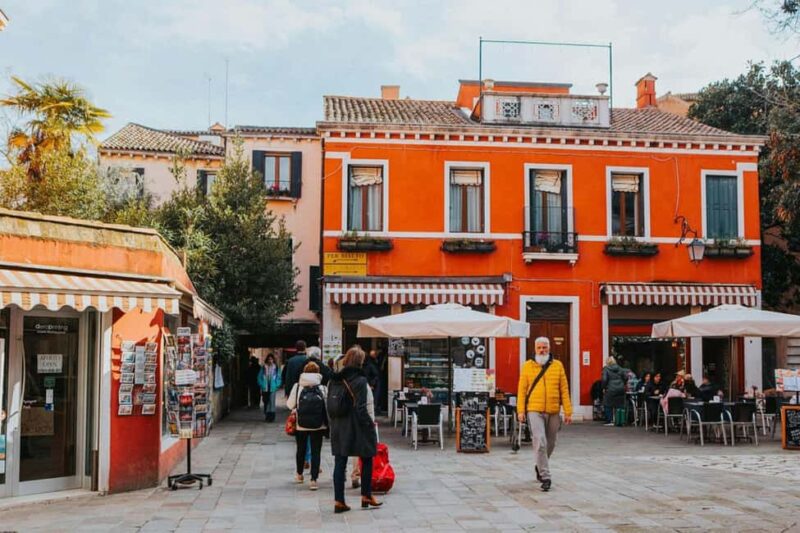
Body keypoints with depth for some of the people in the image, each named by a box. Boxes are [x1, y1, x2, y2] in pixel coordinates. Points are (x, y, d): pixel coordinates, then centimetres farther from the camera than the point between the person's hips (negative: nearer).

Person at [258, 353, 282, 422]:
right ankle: (266, 416, 16)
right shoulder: (263, 368, 4)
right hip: (265, 388, 2)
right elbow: (260, 377, 7)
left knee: (272, 402, -6)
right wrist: (261, 385, -2)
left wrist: (277, 385, -4)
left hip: (273, 388, -2)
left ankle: (272, 416, -4)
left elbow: (278, 377, 5)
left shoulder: (276, 368, 2)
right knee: (266, 402, 6)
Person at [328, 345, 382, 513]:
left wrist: (334, 422, 15)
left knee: (339, 463, 6)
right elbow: (361, 408, -17)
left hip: (338, 428, 5)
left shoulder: (335, 380, 3)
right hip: (357, 428, -5)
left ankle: (339, 501, 6)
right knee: (367, 460, 14)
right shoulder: (360, 381, -15)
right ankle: (366, 496, 21)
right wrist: (370, 423, -5)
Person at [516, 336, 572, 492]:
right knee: (540, 443, -13)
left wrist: (568, 411, 0)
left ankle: (540, 467, 39)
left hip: (553, 412, 2)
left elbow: (564, 390, 5)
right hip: (534, 411, -2)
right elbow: (522, 389, 3)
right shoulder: (527, 366, 3)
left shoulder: (558, 365, 5)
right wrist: (520, 410, -5)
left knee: (550, 444, 14)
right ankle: (545, 477, -7)